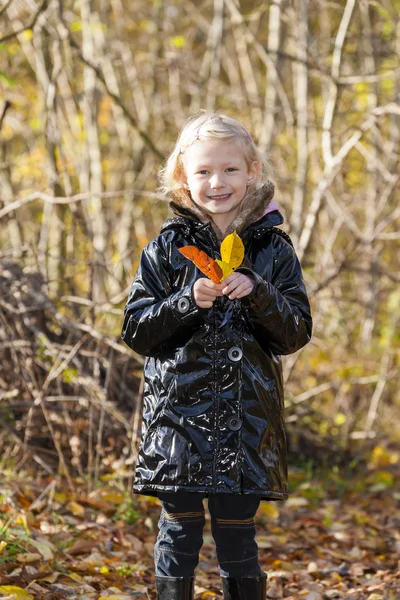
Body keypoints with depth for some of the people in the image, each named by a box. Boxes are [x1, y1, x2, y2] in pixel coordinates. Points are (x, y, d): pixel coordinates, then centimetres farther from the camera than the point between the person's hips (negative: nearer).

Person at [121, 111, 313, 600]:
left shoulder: (273, 248, 5)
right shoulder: (168, 247, 2)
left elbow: (296, 334, 2)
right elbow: (136, 330, 0)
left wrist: (257, 294, -15)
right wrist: (189, 301, -16)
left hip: (247, 421, 1)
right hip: (179, 415, -1)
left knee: (237, 537, 5)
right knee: (179, 532, 2)